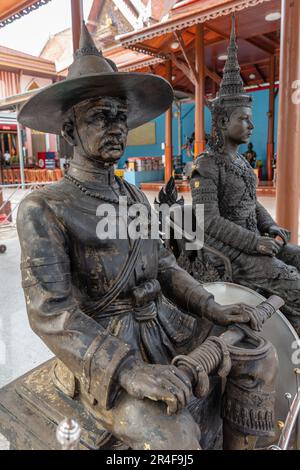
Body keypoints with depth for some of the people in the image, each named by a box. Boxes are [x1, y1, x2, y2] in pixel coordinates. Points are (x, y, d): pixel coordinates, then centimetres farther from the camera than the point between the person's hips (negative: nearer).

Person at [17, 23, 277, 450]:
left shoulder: (134, 197, 8)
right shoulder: (44, 209, -13)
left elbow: (163, 263, 10)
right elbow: (51, 313, -19)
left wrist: (212, 309, -3)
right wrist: (128, 370, -29)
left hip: (163, 321, 7)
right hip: (99, 348, -6)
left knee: (256, 351, 0)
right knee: (173, 433, -27)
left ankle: (235, 446, 18)